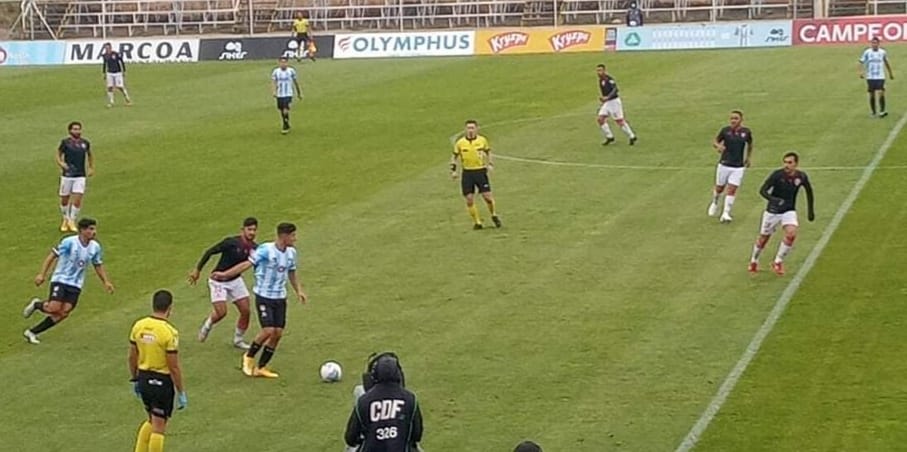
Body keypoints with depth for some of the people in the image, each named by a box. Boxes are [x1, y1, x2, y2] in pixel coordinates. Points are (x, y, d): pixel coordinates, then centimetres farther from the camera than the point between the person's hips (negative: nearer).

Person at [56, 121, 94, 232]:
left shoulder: (85, 143, 4)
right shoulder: (65, 142, -4)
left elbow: (90, 155, 23)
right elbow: (58, 154, 6)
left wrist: (91, 168, 17)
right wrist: (61, 163, -14)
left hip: (80, 176, 1)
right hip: (67, 175, -1)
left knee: (77, 200, -9)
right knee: (64, 200, 7)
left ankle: (72, 222, 5)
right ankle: (65, 220, 29)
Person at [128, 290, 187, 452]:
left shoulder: (138, 326, -2)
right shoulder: (169, 332, -20)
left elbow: (132, 357, 7)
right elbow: (174, 367, -17)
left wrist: (135, 379, 21)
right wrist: (181, 392, -8)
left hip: (144, 379, 6)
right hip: (162, 382, -6)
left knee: (152, 420, 24)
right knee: (158, 427, 3)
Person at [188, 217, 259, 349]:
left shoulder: (253, 248, -7)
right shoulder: (231, 243, -23)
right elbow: (209, 252, -15)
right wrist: (197, 270, -12)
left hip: (235, 280, 5)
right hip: (219, 281, -5)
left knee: (245, 311, 0)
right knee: (221, 312, -12)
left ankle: (238, 339, 20)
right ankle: (207, 325, 23)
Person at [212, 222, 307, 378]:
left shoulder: (291, 253, 5)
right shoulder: (265, 250, -16)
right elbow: (247, 264, -17)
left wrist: (298, 291, 11)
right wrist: (225, 274, -24)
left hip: (280, 298, 6)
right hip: (264, 297, -6)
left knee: (278, 333, 1)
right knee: (268, 331, -16)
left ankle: (261, 367, 13)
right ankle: (249, 356, 10)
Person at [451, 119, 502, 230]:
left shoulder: (482, 140, -1)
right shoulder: (460, 143, -2)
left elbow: (488, 152, 16)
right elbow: (454, 157, 9)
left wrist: (490, 164, 5)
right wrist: (453, 170, 1)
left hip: (481, 171, -1)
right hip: (467, 173, 1)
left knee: (488, 196, -6)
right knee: (469, 199, -3)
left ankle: (494, 216, 20)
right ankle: (477, 222, 11)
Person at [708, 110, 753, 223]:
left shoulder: (746, 132, -3)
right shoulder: (725, 130, -7)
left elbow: (750, 144, 16)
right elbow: (715, 142, 4)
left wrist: (748, 158, 15)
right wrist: (718, 146, -18)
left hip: (738, 167, 0)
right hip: (724, 165, 0)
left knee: (732, 190, -9)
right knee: (719, 188, 11)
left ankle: (725, 214, -5)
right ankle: (714, 203, 42)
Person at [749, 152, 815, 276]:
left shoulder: (801, 177, -10)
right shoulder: (777, 175, -20)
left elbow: (809, 191, 9)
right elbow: (763, 190, -21)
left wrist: (811, 211, 12)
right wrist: (772, 199, -41)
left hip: (789, 211, 2)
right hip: (772, 211, -2)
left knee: (791, 234, -22)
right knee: (764, 238, 9)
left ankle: (778, 262, -4)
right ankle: (754, 261, 36)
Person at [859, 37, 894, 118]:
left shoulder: (883, 52, 2)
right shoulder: (867, 52, -2)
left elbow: (886, 63, 17)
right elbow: (862, 62, -2)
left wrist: (890, 73, 26)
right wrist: (861, 72, -19)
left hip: (880, 77, 0)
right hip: (870, 77, 0)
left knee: (881, 93, -16)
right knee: (872, 95, 5)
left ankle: (882, 110, -9)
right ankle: (873, 112, 18)